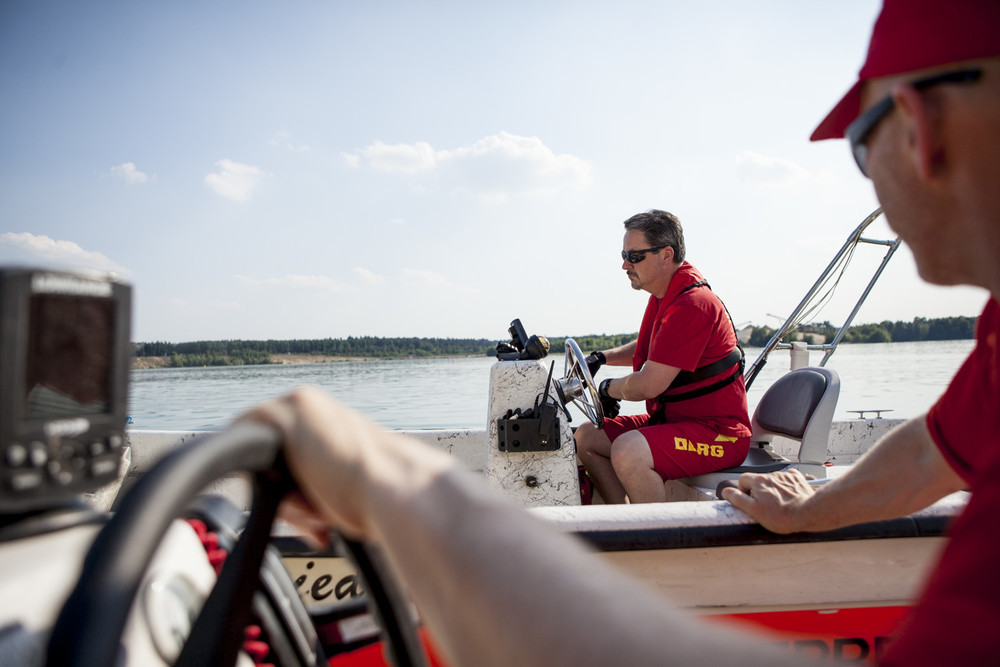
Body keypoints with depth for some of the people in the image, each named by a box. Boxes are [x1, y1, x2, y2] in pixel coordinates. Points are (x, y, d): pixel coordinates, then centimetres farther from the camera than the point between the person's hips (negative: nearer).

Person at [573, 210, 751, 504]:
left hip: (718, 432, -10)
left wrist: (608, 388, -5)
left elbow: (648, 385, -25)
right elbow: (648, 348, 30)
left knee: (627, 451, -34)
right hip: (671, 418, 10)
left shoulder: (692, 304, -23)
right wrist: (601, 358, 15)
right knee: (586, 436, 5)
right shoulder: (664, 295, 10)